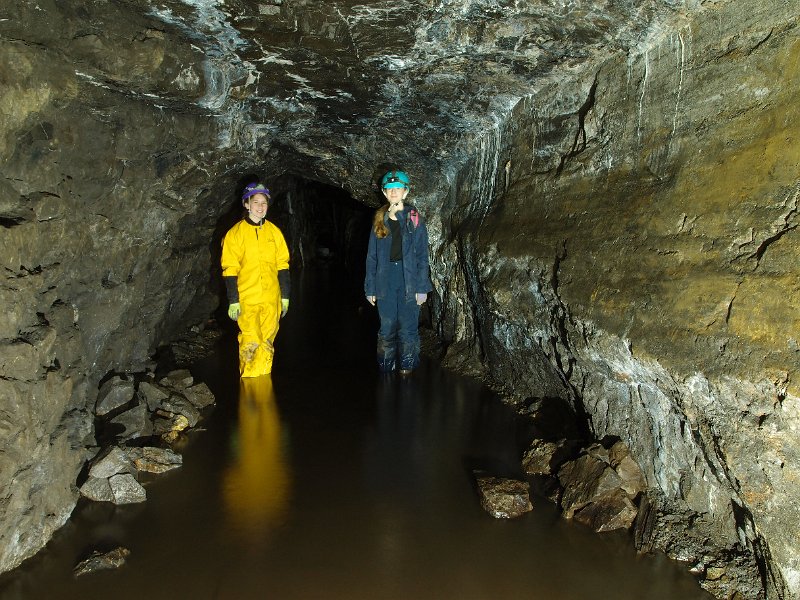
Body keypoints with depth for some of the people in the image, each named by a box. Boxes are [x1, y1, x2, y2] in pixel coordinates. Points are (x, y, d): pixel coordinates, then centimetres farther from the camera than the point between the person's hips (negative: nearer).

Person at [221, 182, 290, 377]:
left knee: (266, 344, 7)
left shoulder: (274, 231, 10)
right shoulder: (236, 233, -1)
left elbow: (282, 265, 13)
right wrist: (233, 300, -7)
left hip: (271, 299, 3)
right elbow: (229, 269, -3)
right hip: (246, 300, -3)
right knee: (250, 343, -7)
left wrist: (285, 296, 10)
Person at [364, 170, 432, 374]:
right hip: (385, 280, 2)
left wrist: (422, 287, -7)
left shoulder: (414, 220, 1)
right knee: (387, 327, 7)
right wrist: (370, 288, 5)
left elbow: (422, 256, -1)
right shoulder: (379, 220, 9)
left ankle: (406, 368, 14)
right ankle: (386, 367, 18)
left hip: (409, 281, -2)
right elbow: (372, 256, 9)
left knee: (408, 328, 2)